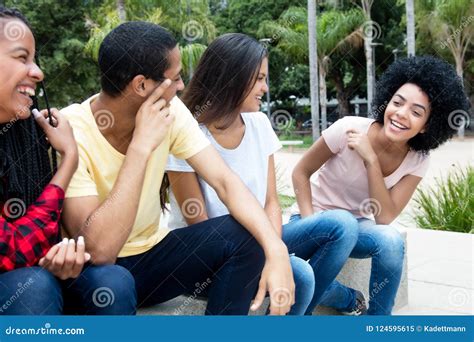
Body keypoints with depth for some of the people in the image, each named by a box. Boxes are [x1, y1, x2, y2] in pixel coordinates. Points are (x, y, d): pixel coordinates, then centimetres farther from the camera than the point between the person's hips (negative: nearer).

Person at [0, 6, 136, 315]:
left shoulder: (29, 128, -5)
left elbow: (36, 228, 3)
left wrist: (64, 255, -20)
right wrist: (70, 158, -19)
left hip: (28, 276, 5)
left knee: (111, 282, -19)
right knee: (33, 285, -32)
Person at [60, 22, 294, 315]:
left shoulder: (171, 112, -9)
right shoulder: (71, 133, -25)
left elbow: (225, 181, -14)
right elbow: (99, 249, -34)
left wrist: (276, 250, -29)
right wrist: (141, 146, -34)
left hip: (152, 253, 5)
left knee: (247, 235, -17)